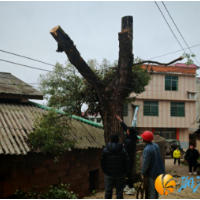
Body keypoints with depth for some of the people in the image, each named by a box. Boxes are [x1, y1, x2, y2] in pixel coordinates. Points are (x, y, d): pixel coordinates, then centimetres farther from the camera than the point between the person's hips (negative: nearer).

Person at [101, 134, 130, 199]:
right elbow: (127, 163, -5)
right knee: (119, 191, 7)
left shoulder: (105, 150, -5)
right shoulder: (123, 150, -6)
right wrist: (124, 172, 7)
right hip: (120, 175, 0)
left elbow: (102, 162, -2)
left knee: (108, 191, 11)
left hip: (109, 175, 1)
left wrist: (105, 171, 10)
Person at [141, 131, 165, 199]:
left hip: (152, 173, -8)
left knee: (152, 190, 3)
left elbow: (146, 163, -22)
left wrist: (143, 173, -11)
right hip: (159, 171, 8)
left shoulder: (147, 149, -23)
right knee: (156, 188, 21)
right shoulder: (156, 145, 2)